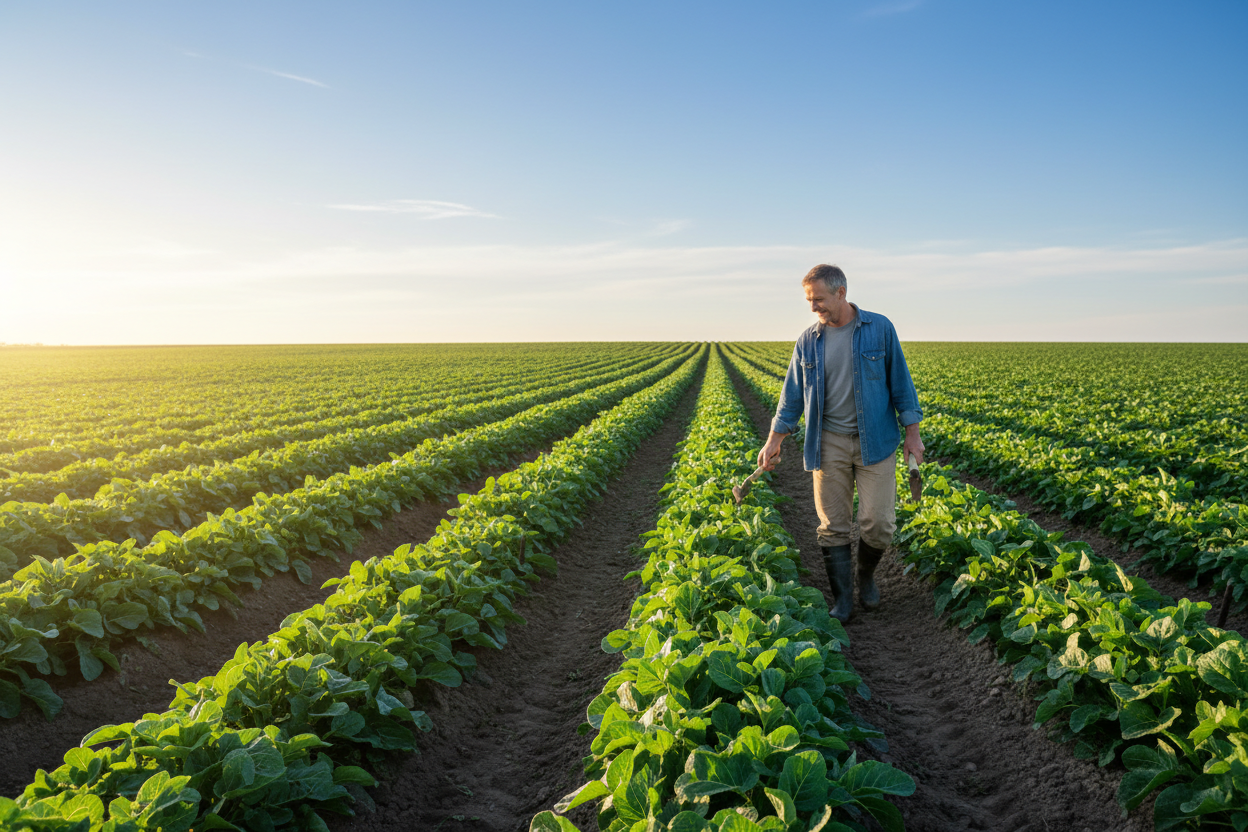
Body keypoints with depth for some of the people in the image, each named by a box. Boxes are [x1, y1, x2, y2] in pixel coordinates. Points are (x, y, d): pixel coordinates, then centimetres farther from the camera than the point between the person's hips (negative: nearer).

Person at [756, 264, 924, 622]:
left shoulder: (880, 329, -2)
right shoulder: (808, 341, 4)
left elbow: (900, 382, 2)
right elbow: (792, 394, 9)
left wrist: (912, 432, 0)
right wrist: (774, 441, 7)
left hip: (875, 440, -2)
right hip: (830, 442, 2)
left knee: (878, 523, -4)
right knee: (833, 526, 2)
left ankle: (866, 574, 27)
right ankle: (843, 600, 14)